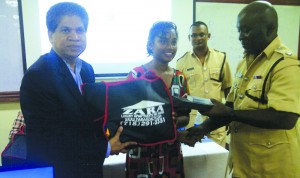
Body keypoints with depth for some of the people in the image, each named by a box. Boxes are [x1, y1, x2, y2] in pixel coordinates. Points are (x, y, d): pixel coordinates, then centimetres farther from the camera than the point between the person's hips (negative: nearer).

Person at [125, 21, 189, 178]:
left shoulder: (180, 78, 2)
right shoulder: (136, 75, -12)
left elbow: (186, 116, 6)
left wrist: (174, 121, -16)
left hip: (172, 152, 5)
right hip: (142, 152, -4)